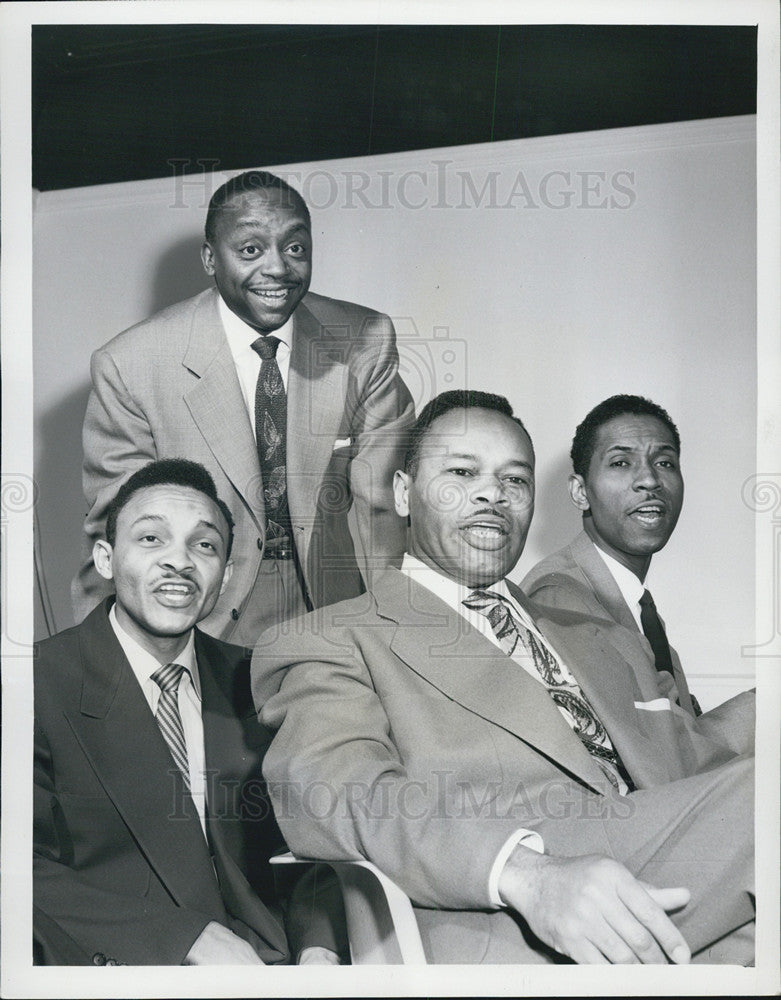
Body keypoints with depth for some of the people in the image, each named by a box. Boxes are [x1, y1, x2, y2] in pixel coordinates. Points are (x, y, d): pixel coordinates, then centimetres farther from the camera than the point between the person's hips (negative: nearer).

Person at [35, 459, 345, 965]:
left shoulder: (253, 682, 7)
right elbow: (31, 871, -10)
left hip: (267, 957, 3)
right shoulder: (39, 686, -6)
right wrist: (192, 938, -18)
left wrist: (318, 948, -9)